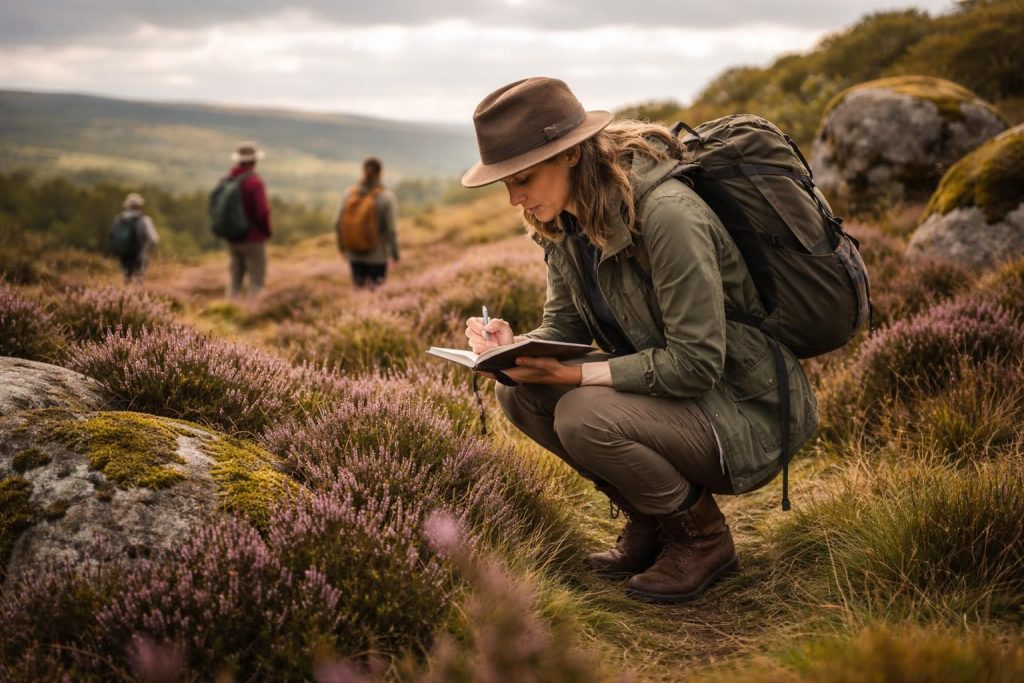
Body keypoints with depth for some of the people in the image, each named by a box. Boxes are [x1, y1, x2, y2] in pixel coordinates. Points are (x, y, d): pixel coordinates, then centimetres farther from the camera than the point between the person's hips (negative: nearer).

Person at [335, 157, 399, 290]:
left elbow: (338, 222, 1)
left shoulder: (351, 193, -5)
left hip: (354, 255, 3)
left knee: (358, 288, 17)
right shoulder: (386, 197, -15)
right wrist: (395, 253, -1)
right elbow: (391, 229, -15)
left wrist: (341, 245, 17)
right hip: (377, 256, -3)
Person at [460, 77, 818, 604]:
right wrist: (514, 349, -18)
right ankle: (648, 522, 9)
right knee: (518, 393, -8)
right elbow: (562, 326, 5)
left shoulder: (666, 213, -27)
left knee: (584, 416, -30)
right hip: (660, 386, 8)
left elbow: (696, 362, -28)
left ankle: (703, 540, -2)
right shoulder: (565, 222, -1)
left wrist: (574, 373, -29)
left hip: (748, 415, -8)